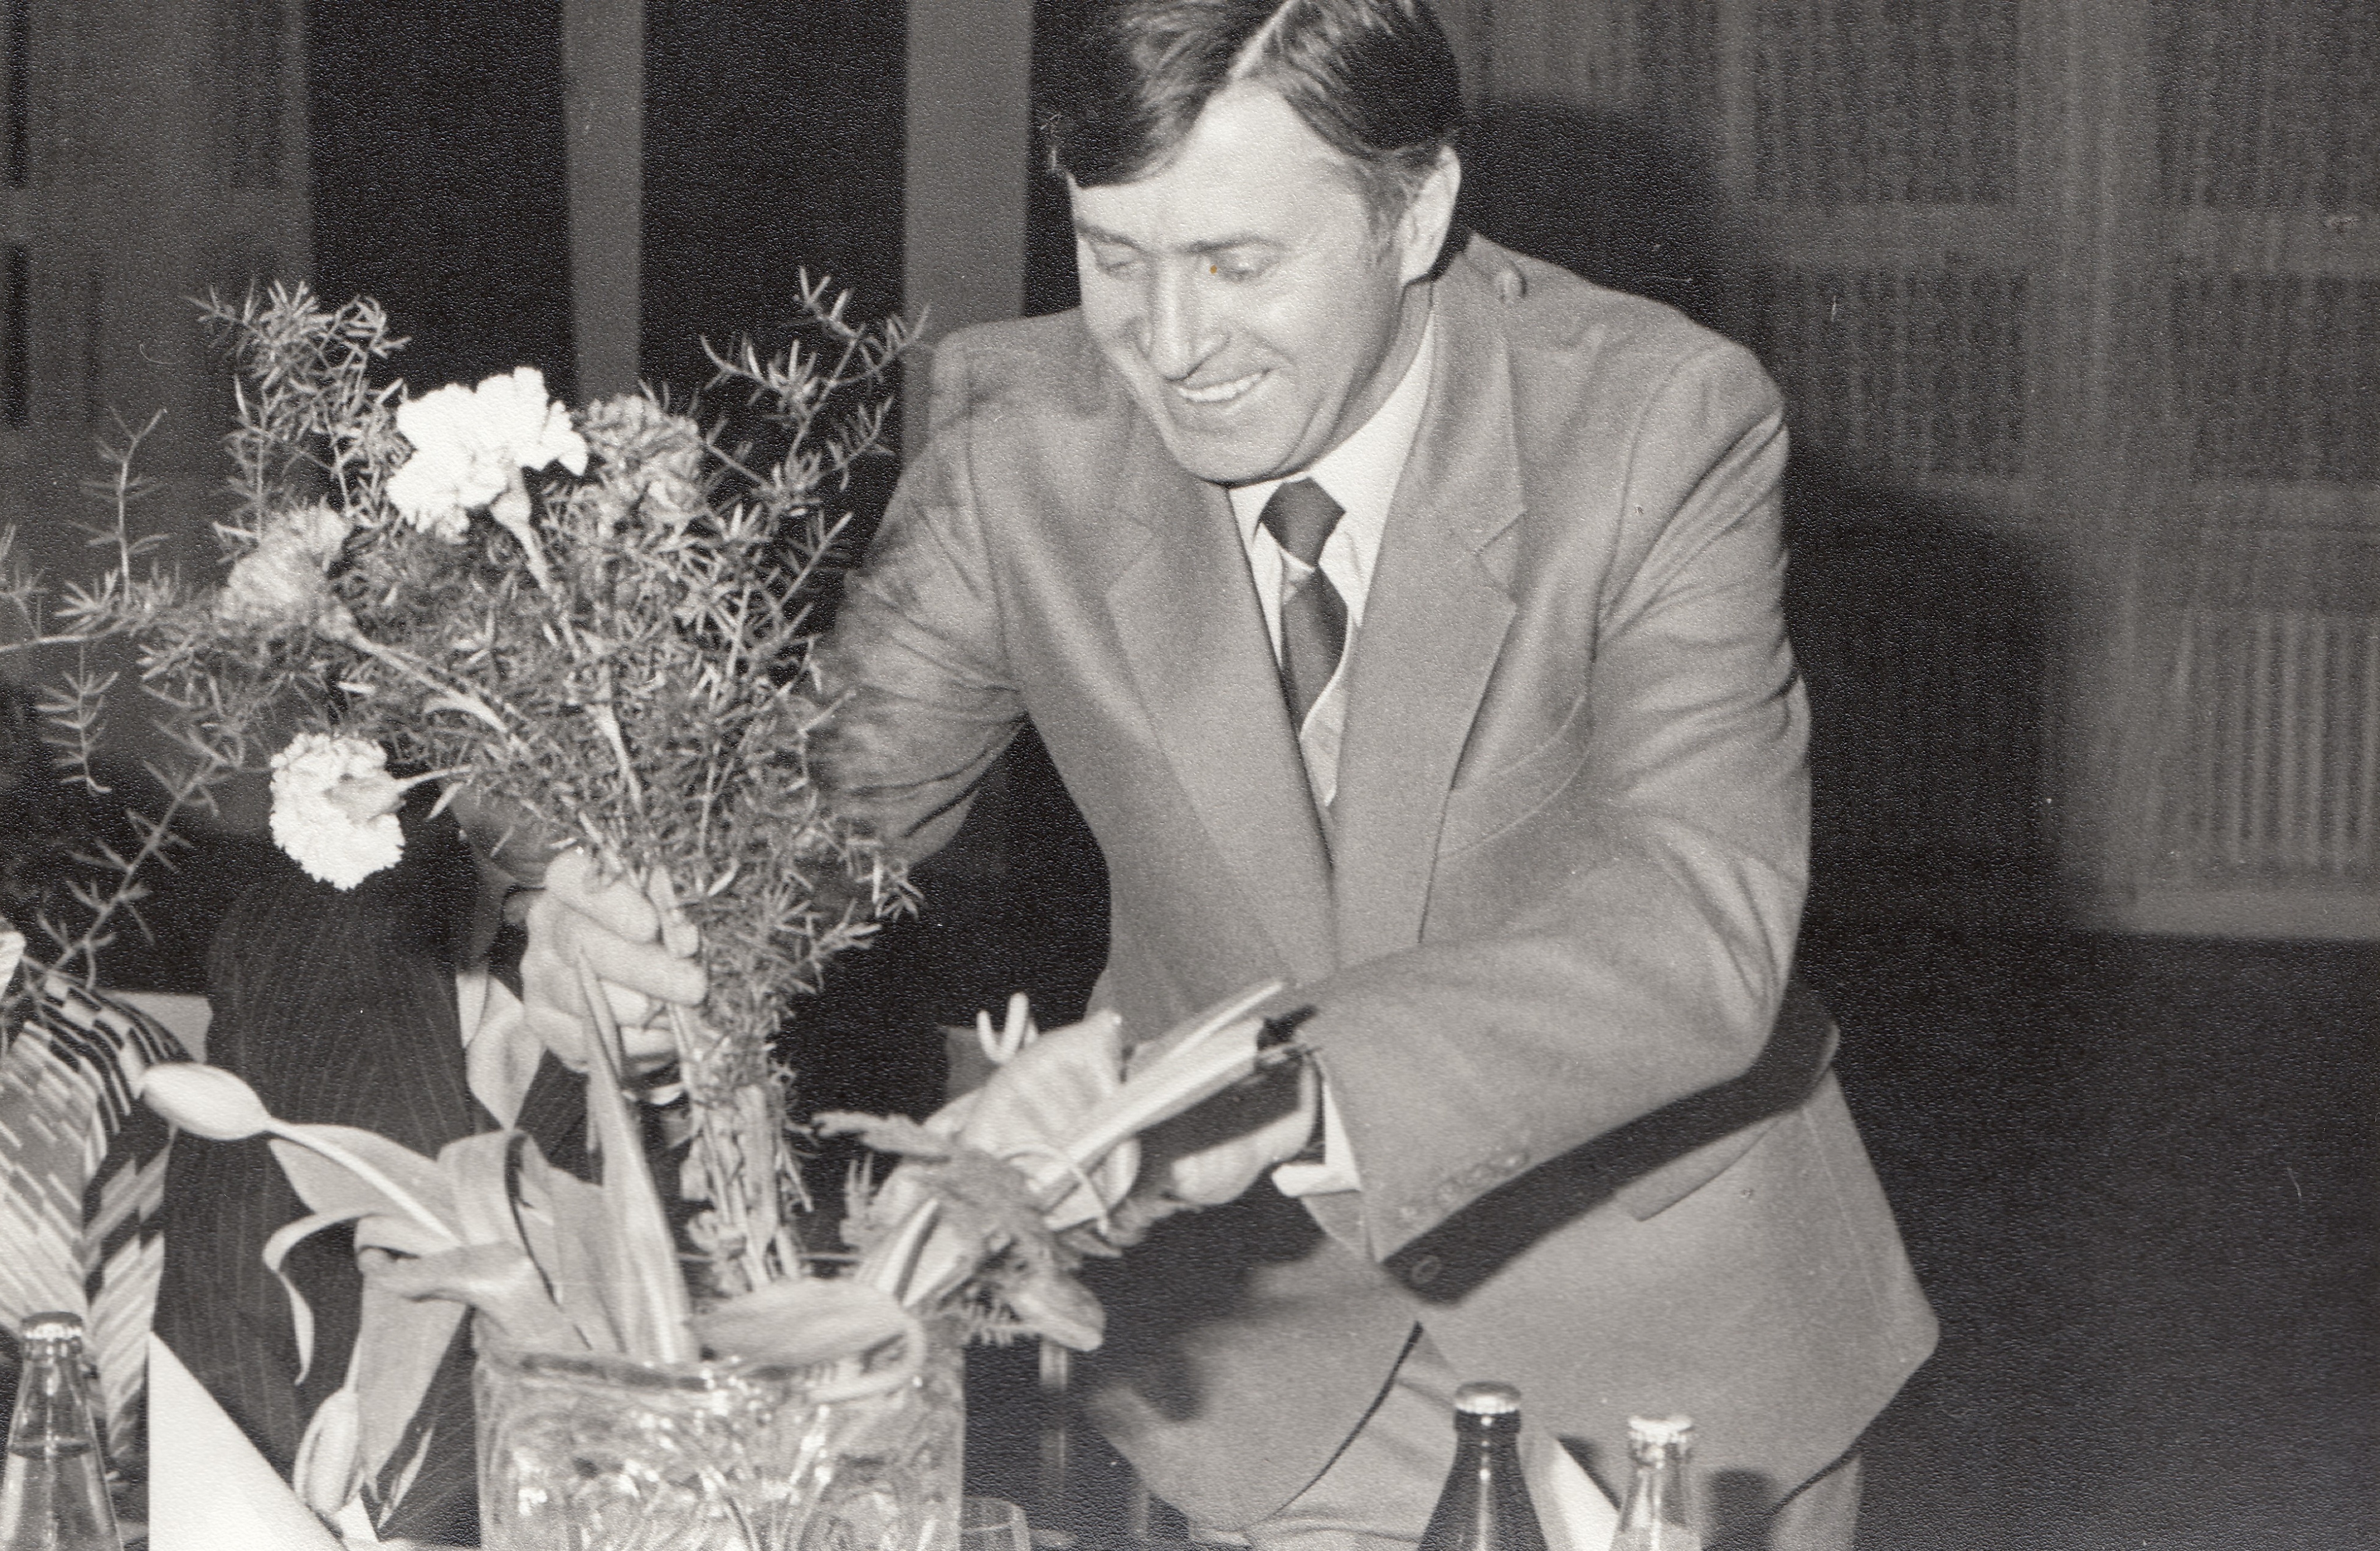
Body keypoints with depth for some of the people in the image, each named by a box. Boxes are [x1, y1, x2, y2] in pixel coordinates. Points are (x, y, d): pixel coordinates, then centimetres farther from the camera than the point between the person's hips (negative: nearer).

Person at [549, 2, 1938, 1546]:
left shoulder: (1664, 423, -22)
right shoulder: (1023, 436, -14)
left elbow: (1700, 917, -32)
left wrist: (1290, 1090, -48)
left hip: (1672, 1313, -1)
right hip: (1271, 1327, 2)